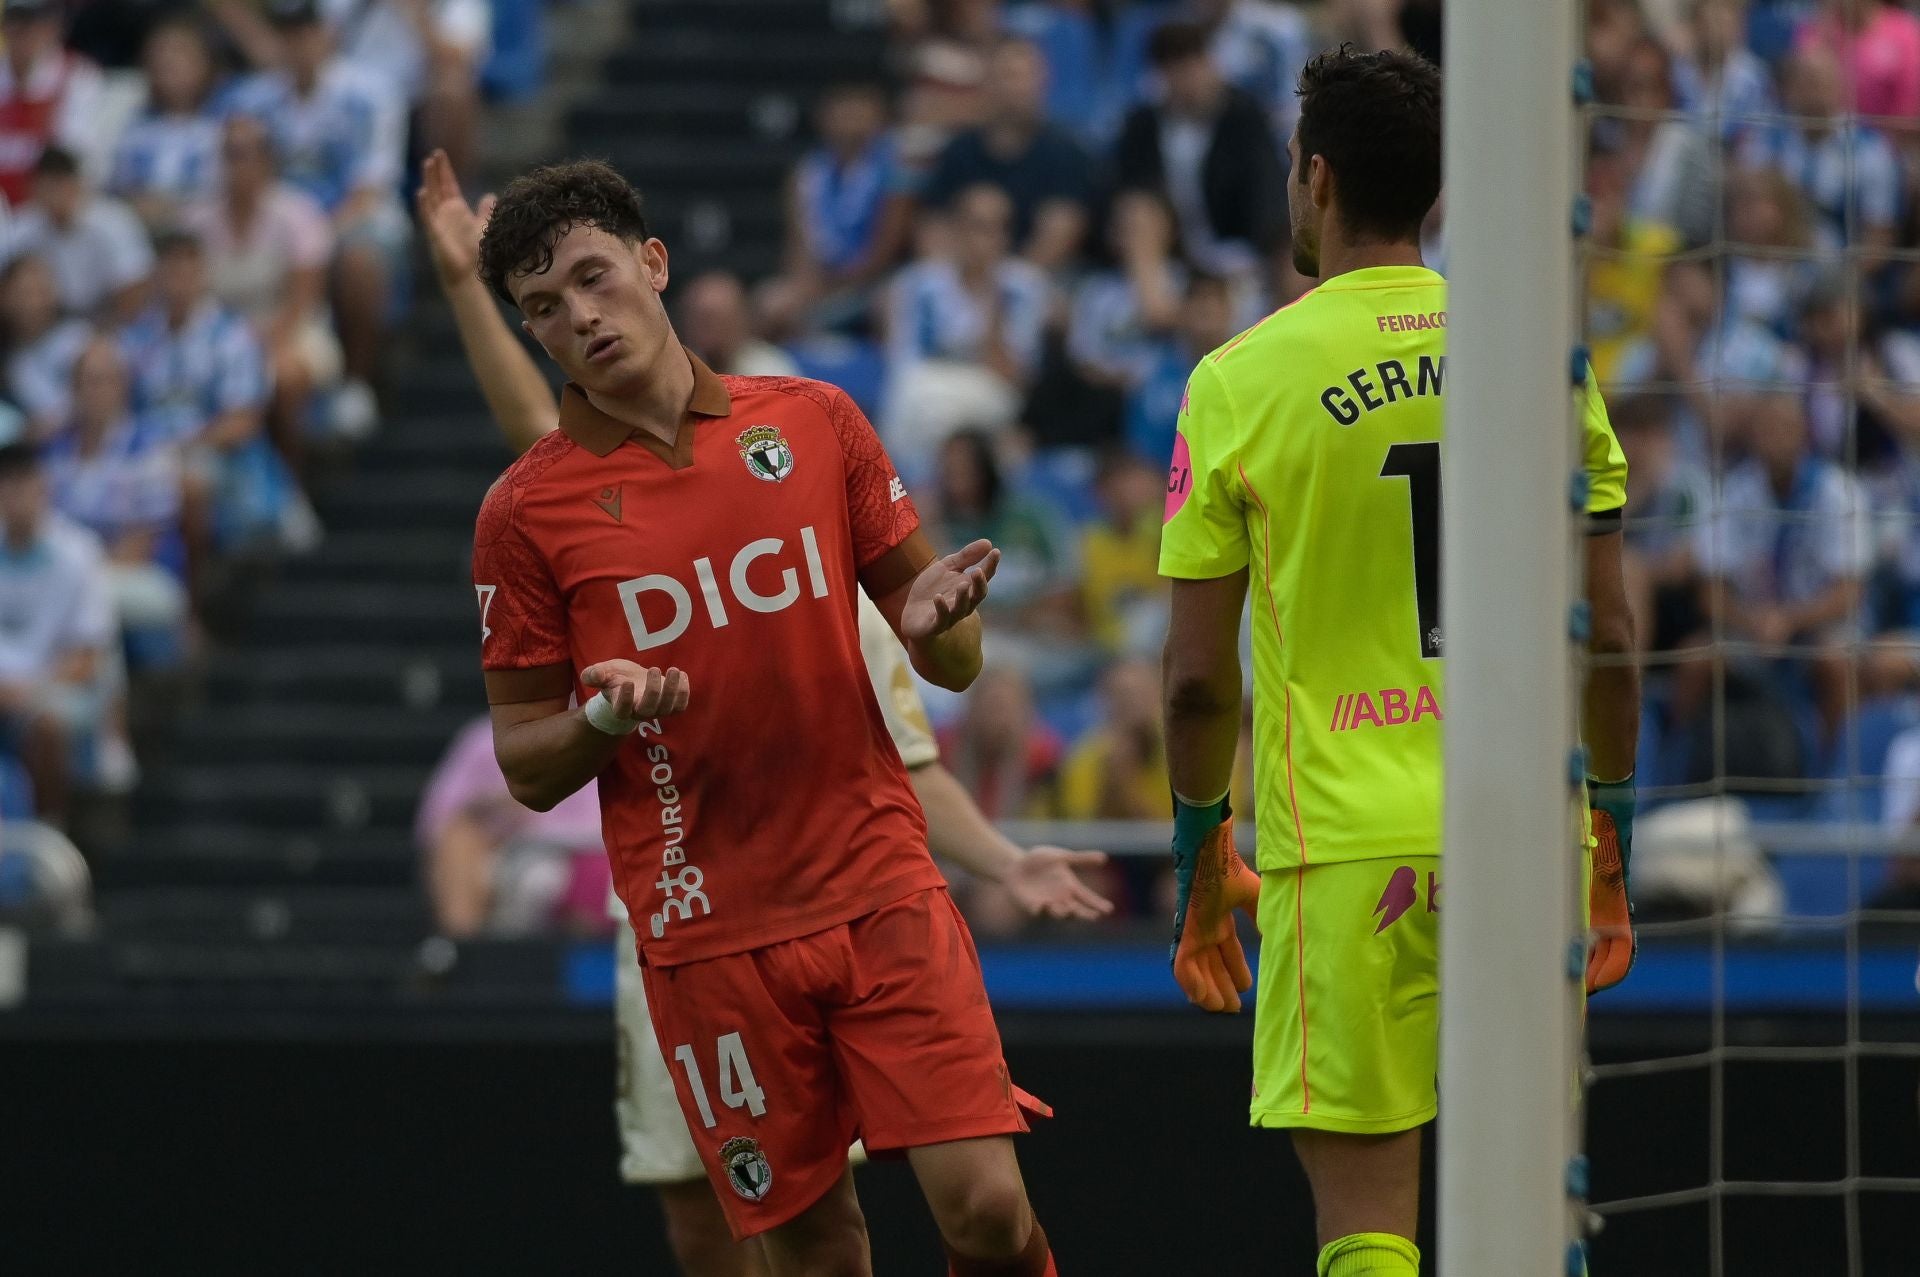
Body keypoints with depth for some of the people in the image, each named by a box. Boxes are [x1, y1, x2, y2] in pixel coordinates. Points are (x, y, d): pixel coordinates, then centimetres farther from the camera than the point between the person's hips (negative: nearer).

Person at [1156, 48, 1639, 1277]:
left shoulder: (1242, 380, -3)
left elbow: (1199, 678, 0)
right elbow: (1609, 643, 6)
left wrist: (1202, 854, 13)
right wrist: (1612, 838, 16)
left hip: (1345, 846, -3)